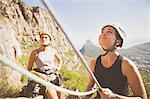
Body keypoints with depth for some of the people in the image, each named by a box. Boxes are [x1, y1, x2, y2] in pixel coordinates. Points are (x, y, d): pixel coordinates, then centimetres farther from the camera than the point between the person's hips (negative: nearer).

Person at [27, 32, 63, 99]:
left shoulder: (52, 50, 0)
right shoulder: (35, 52, -9)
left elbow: (60, 60, 20)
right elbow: (29, 70, -5)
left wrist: (59, 68, 2)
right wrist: (39, 75, -18)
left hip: (56, 78, 4)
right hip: (45, 79, -4)